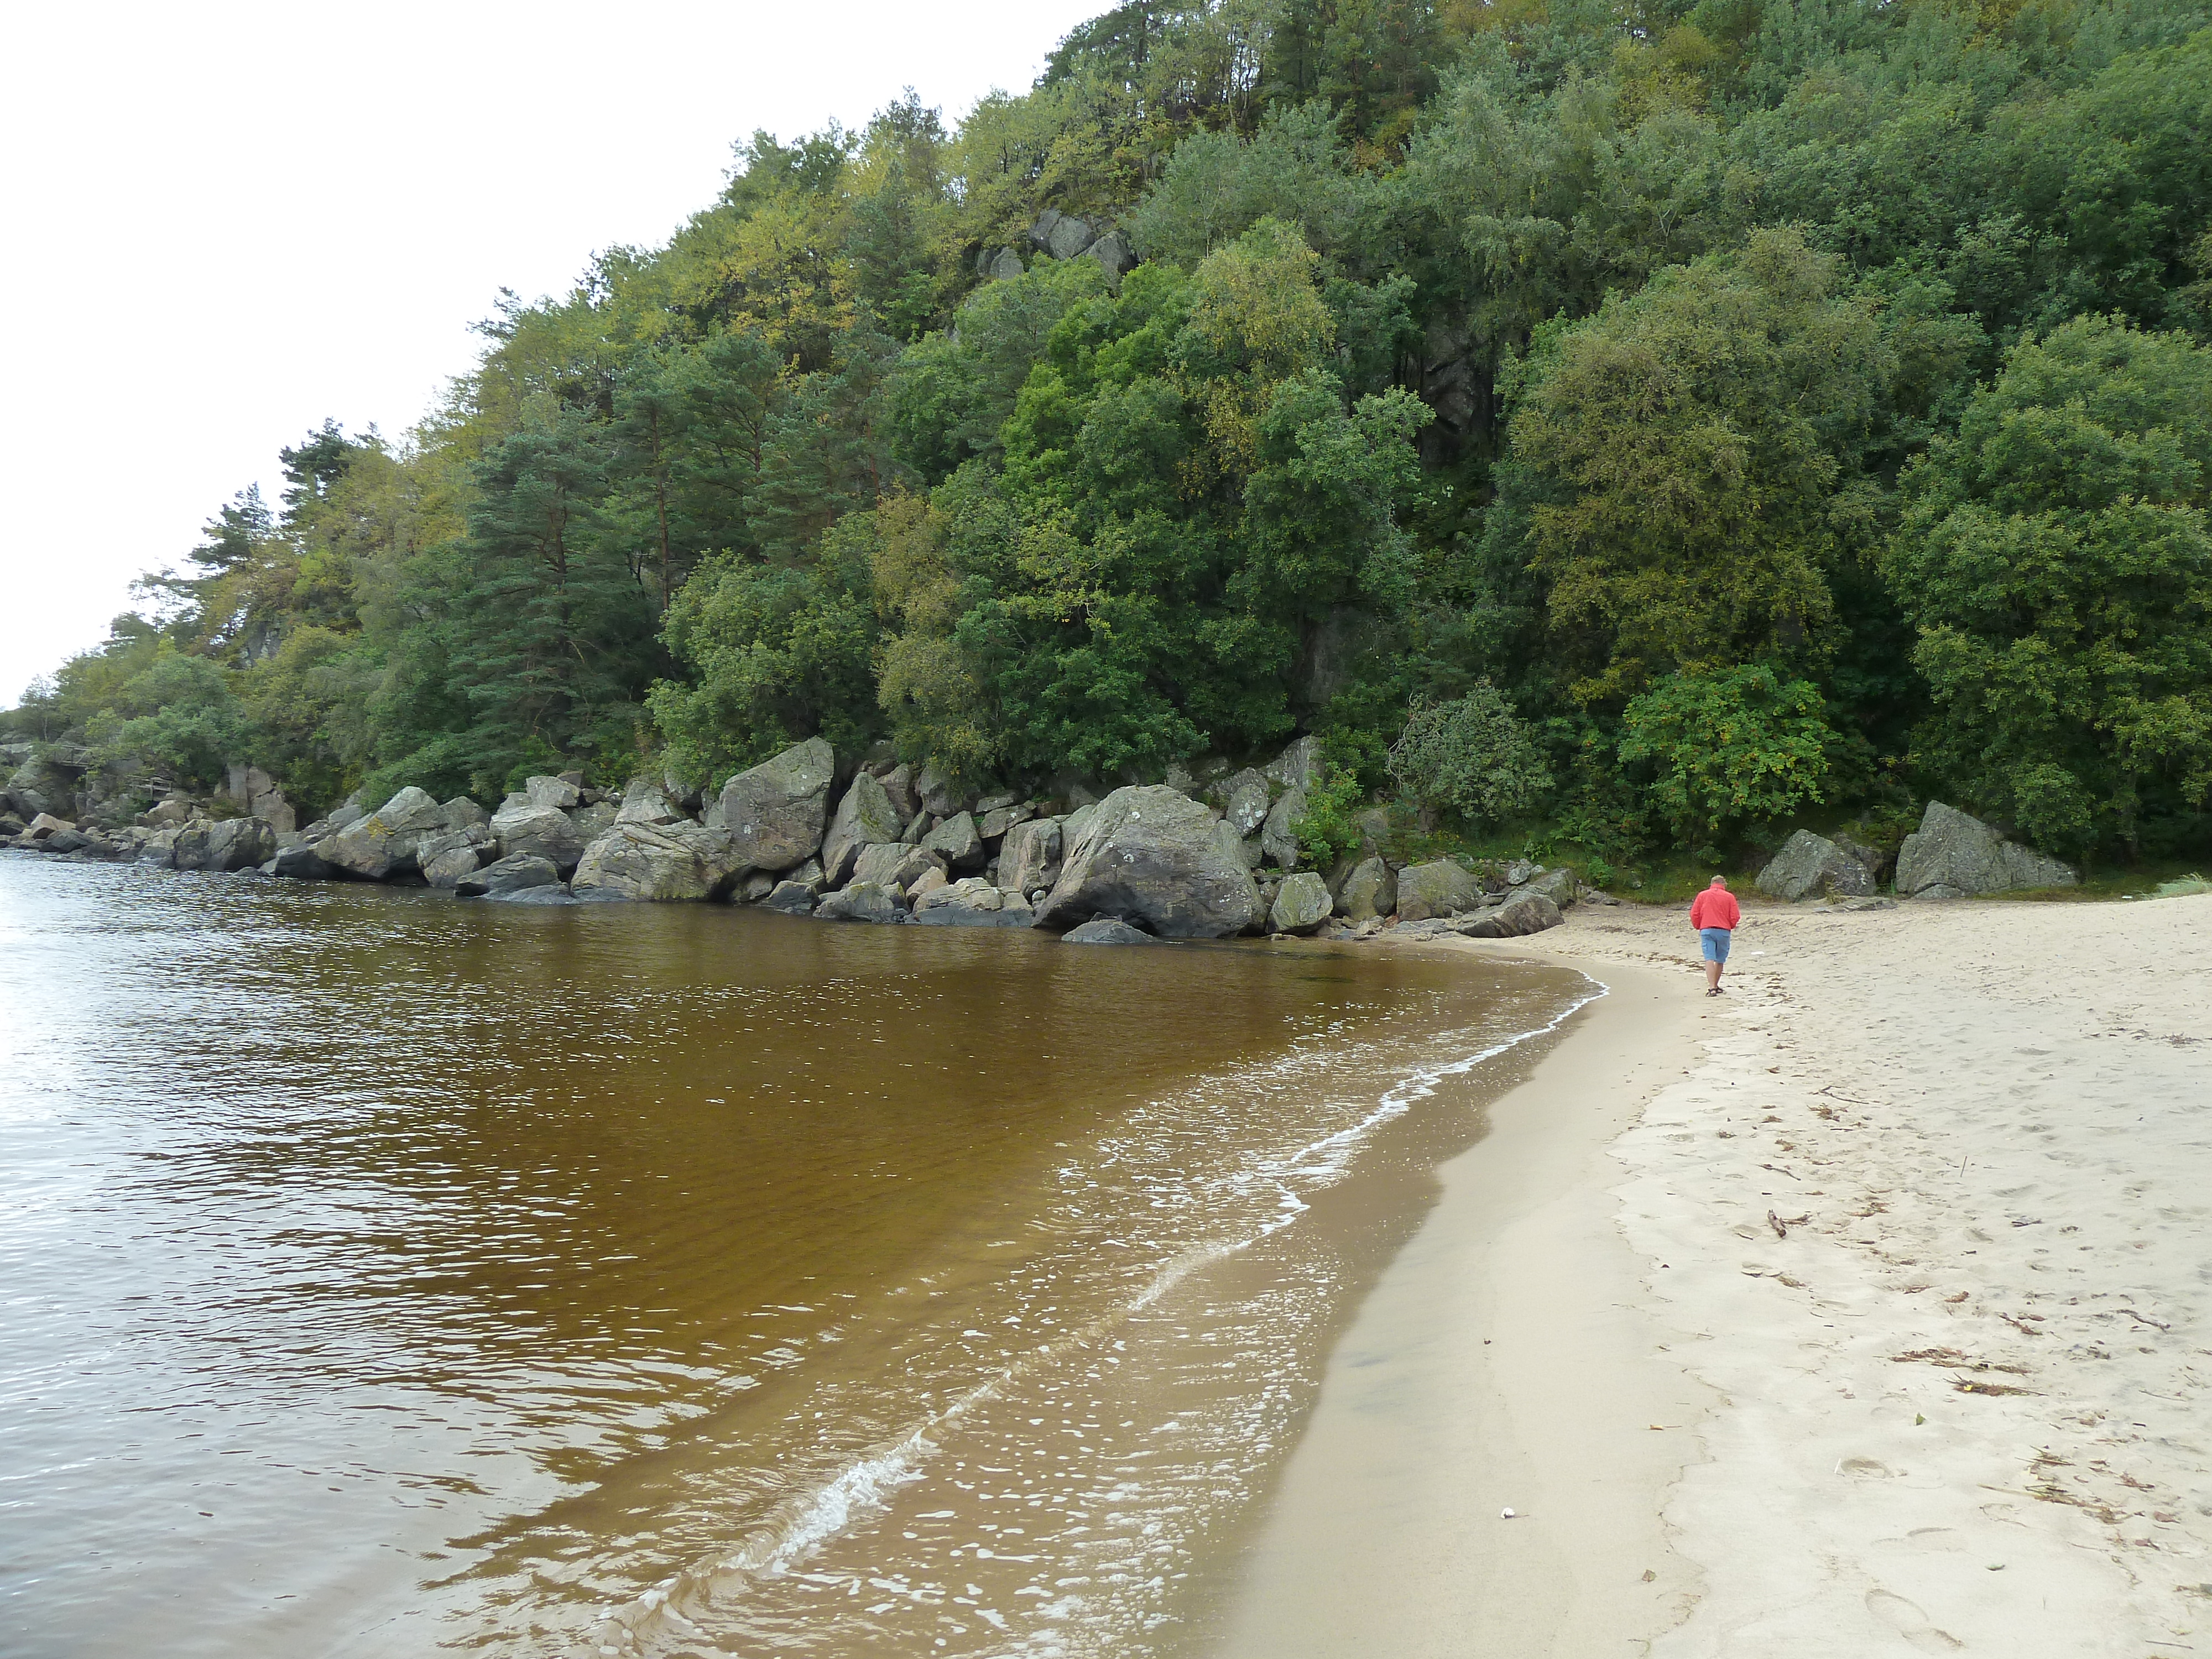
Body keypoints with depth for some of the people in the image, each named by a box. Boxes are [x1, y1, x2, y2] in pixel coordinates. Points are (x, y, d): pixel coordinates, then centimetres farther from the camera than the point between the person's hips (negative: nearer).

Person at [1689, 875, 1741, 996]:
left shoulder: (1702, 895, 8)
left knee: (1710, 959, -8)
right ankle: (1715, 986, 25)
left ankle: (1711, 987, -21)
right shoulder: (1729, 897, 5)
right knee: (1720, 960, 14)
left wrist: (1698, 927, 20)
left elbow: (1694, 915, 5)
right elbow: (1735, 917, 2)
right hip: (1724, 931, 0)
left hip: (1707, 930, 0)